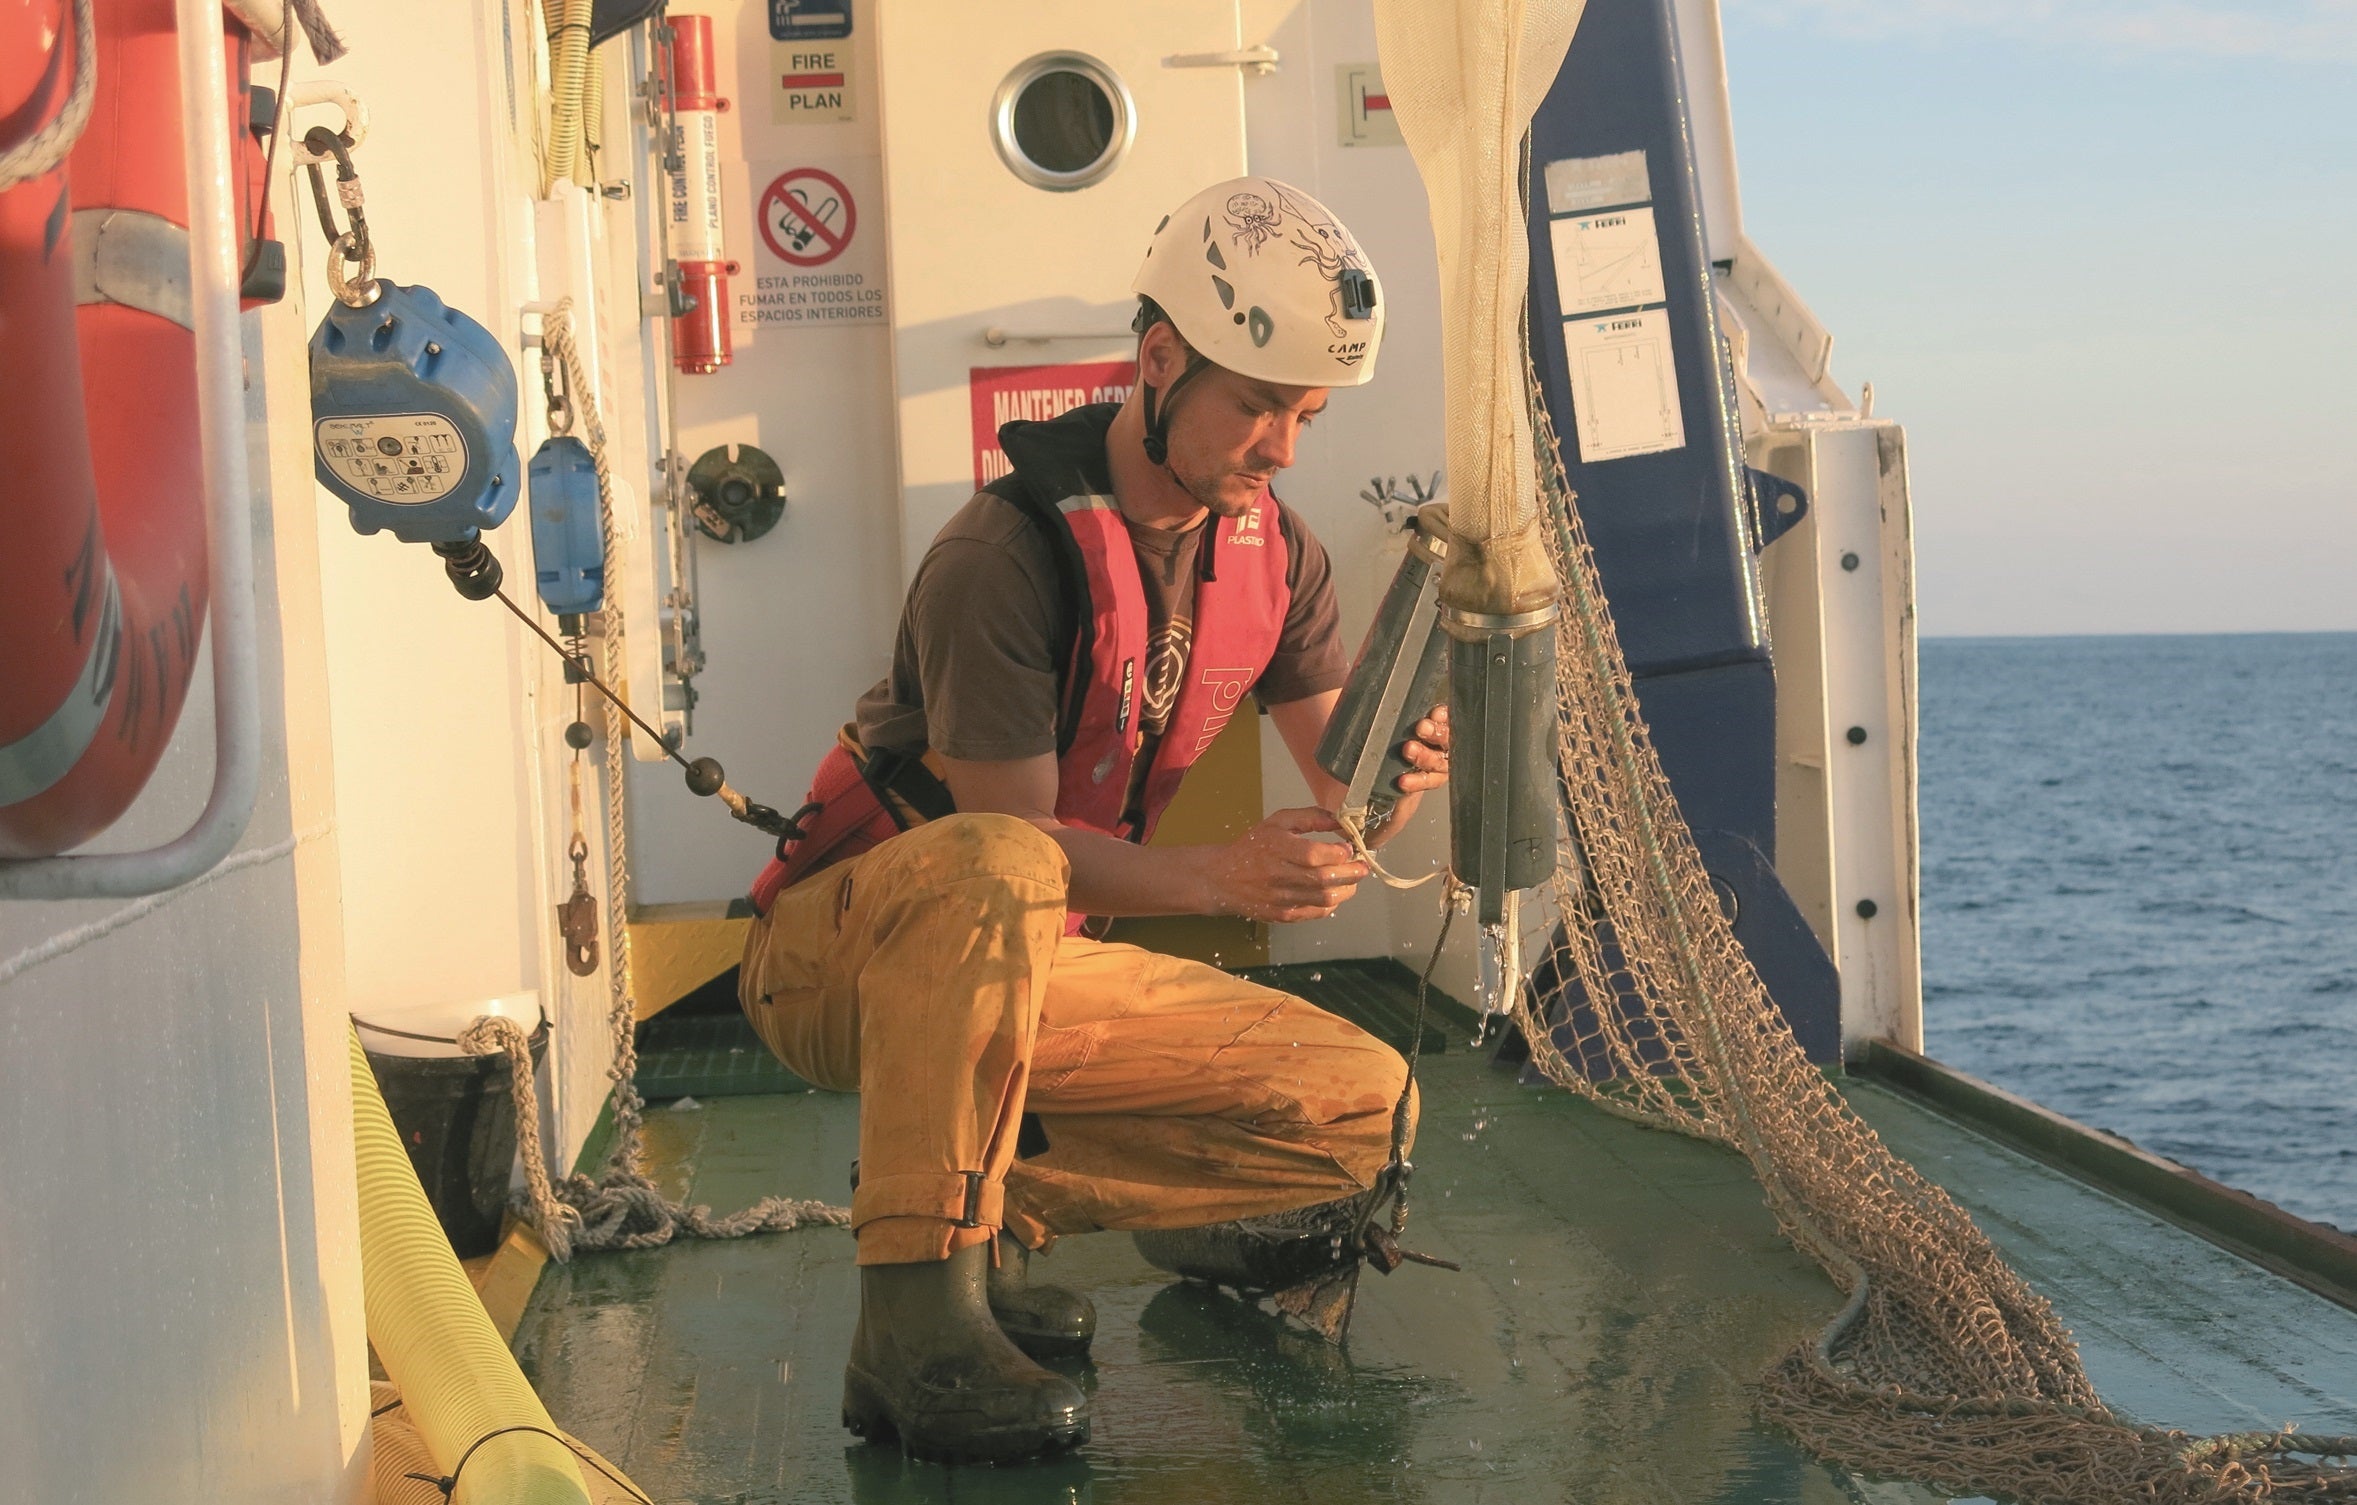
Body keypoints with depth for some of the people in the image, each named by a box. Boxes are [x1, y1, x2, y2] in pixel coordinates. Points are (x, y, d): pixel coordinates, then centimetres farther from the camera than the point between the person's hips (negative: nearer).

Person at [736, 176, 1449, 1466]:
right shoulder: (1005, 554, -23)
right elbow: (1021, 837, -25)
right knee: (986, 870, -42)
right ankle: (913, 1312, -37)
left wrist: (1391, 779, -27)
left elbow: (1336, 797, -3)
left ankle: (998, 1204, -3)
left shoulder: (1274, 553, 0)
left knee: (1364, 1108, -6)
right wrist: (1220, 877, -40)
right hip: (838, 957, -7)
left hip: (1029, 967, 7)